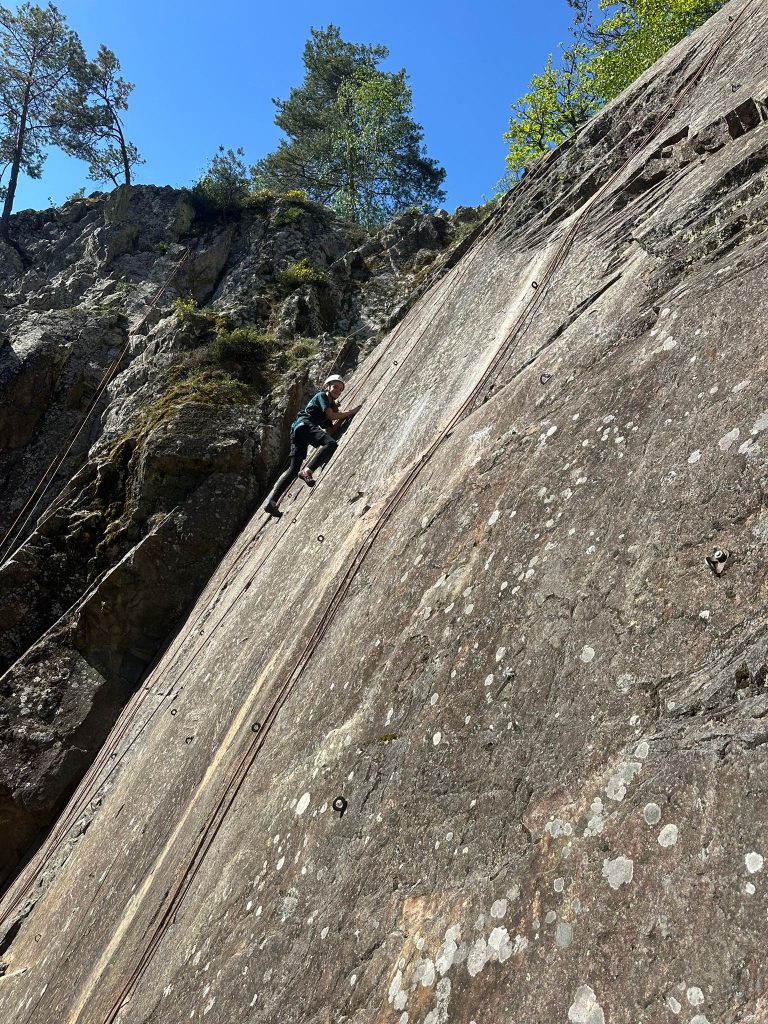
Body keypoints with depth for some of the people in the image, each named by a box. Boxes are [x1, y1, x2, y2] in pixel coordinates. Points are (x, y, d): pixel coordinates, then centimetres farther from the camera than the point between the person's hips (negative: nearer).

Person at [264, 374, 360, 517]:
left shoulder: (331, 404, 33)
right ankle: (307, 471, -39)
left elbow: (329, 426, 27)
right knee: (331, 443, -30)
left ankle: (271, 501, -2)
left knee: (294, 468, 2)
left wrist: (343, 416, 23)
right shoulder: (321, 395, 9)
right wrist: (351, 412, 3)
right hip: (305, 424, -9)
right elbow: (331, 415, -4)